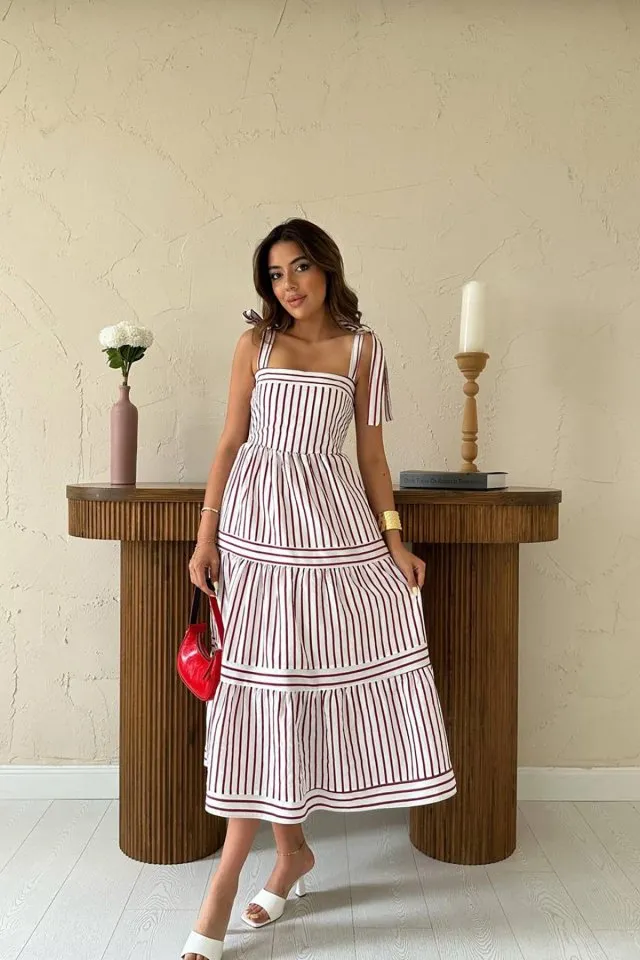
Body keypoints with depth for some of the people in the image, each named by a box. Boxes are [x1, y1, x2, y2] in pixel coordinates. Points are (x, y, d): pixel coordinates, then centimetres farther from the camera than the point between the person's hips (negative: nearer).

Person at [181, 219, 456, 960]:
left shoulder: (361, 348, 7)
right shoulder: (256, 343, 7)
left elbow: (371, 452, 8)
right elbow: (230, 443, 4)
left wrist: (393, 539, 2)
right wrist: (206, 537, -2)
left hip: (334, 518, 0)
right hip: (260, 519, 0)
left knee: (294, 682, 3)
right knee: (262, 683, 2)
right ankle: (291, 851, 21)